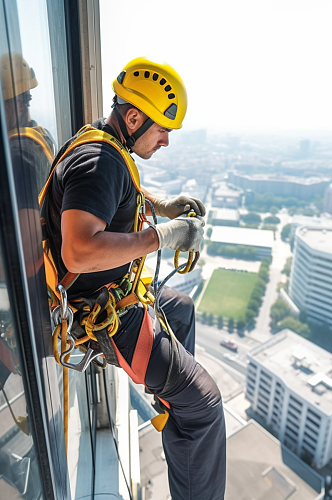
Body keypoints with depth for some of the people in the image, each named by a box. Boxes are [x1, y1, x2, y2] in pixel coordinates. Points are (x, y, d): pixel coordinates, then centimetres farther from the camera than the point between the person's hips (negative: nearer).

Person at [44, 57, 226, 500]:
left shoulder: (104, 146, 9)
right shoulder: (99, 159, -25)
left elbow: (123, 192, 28)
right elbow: (79, 252, -37)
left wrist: (164, 206, 11)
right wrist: (164, 236, -29)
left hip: (114, 291, 11)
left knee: (182, 307, 32)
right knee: (201, 400, -11)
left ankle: (172, 394, 49)